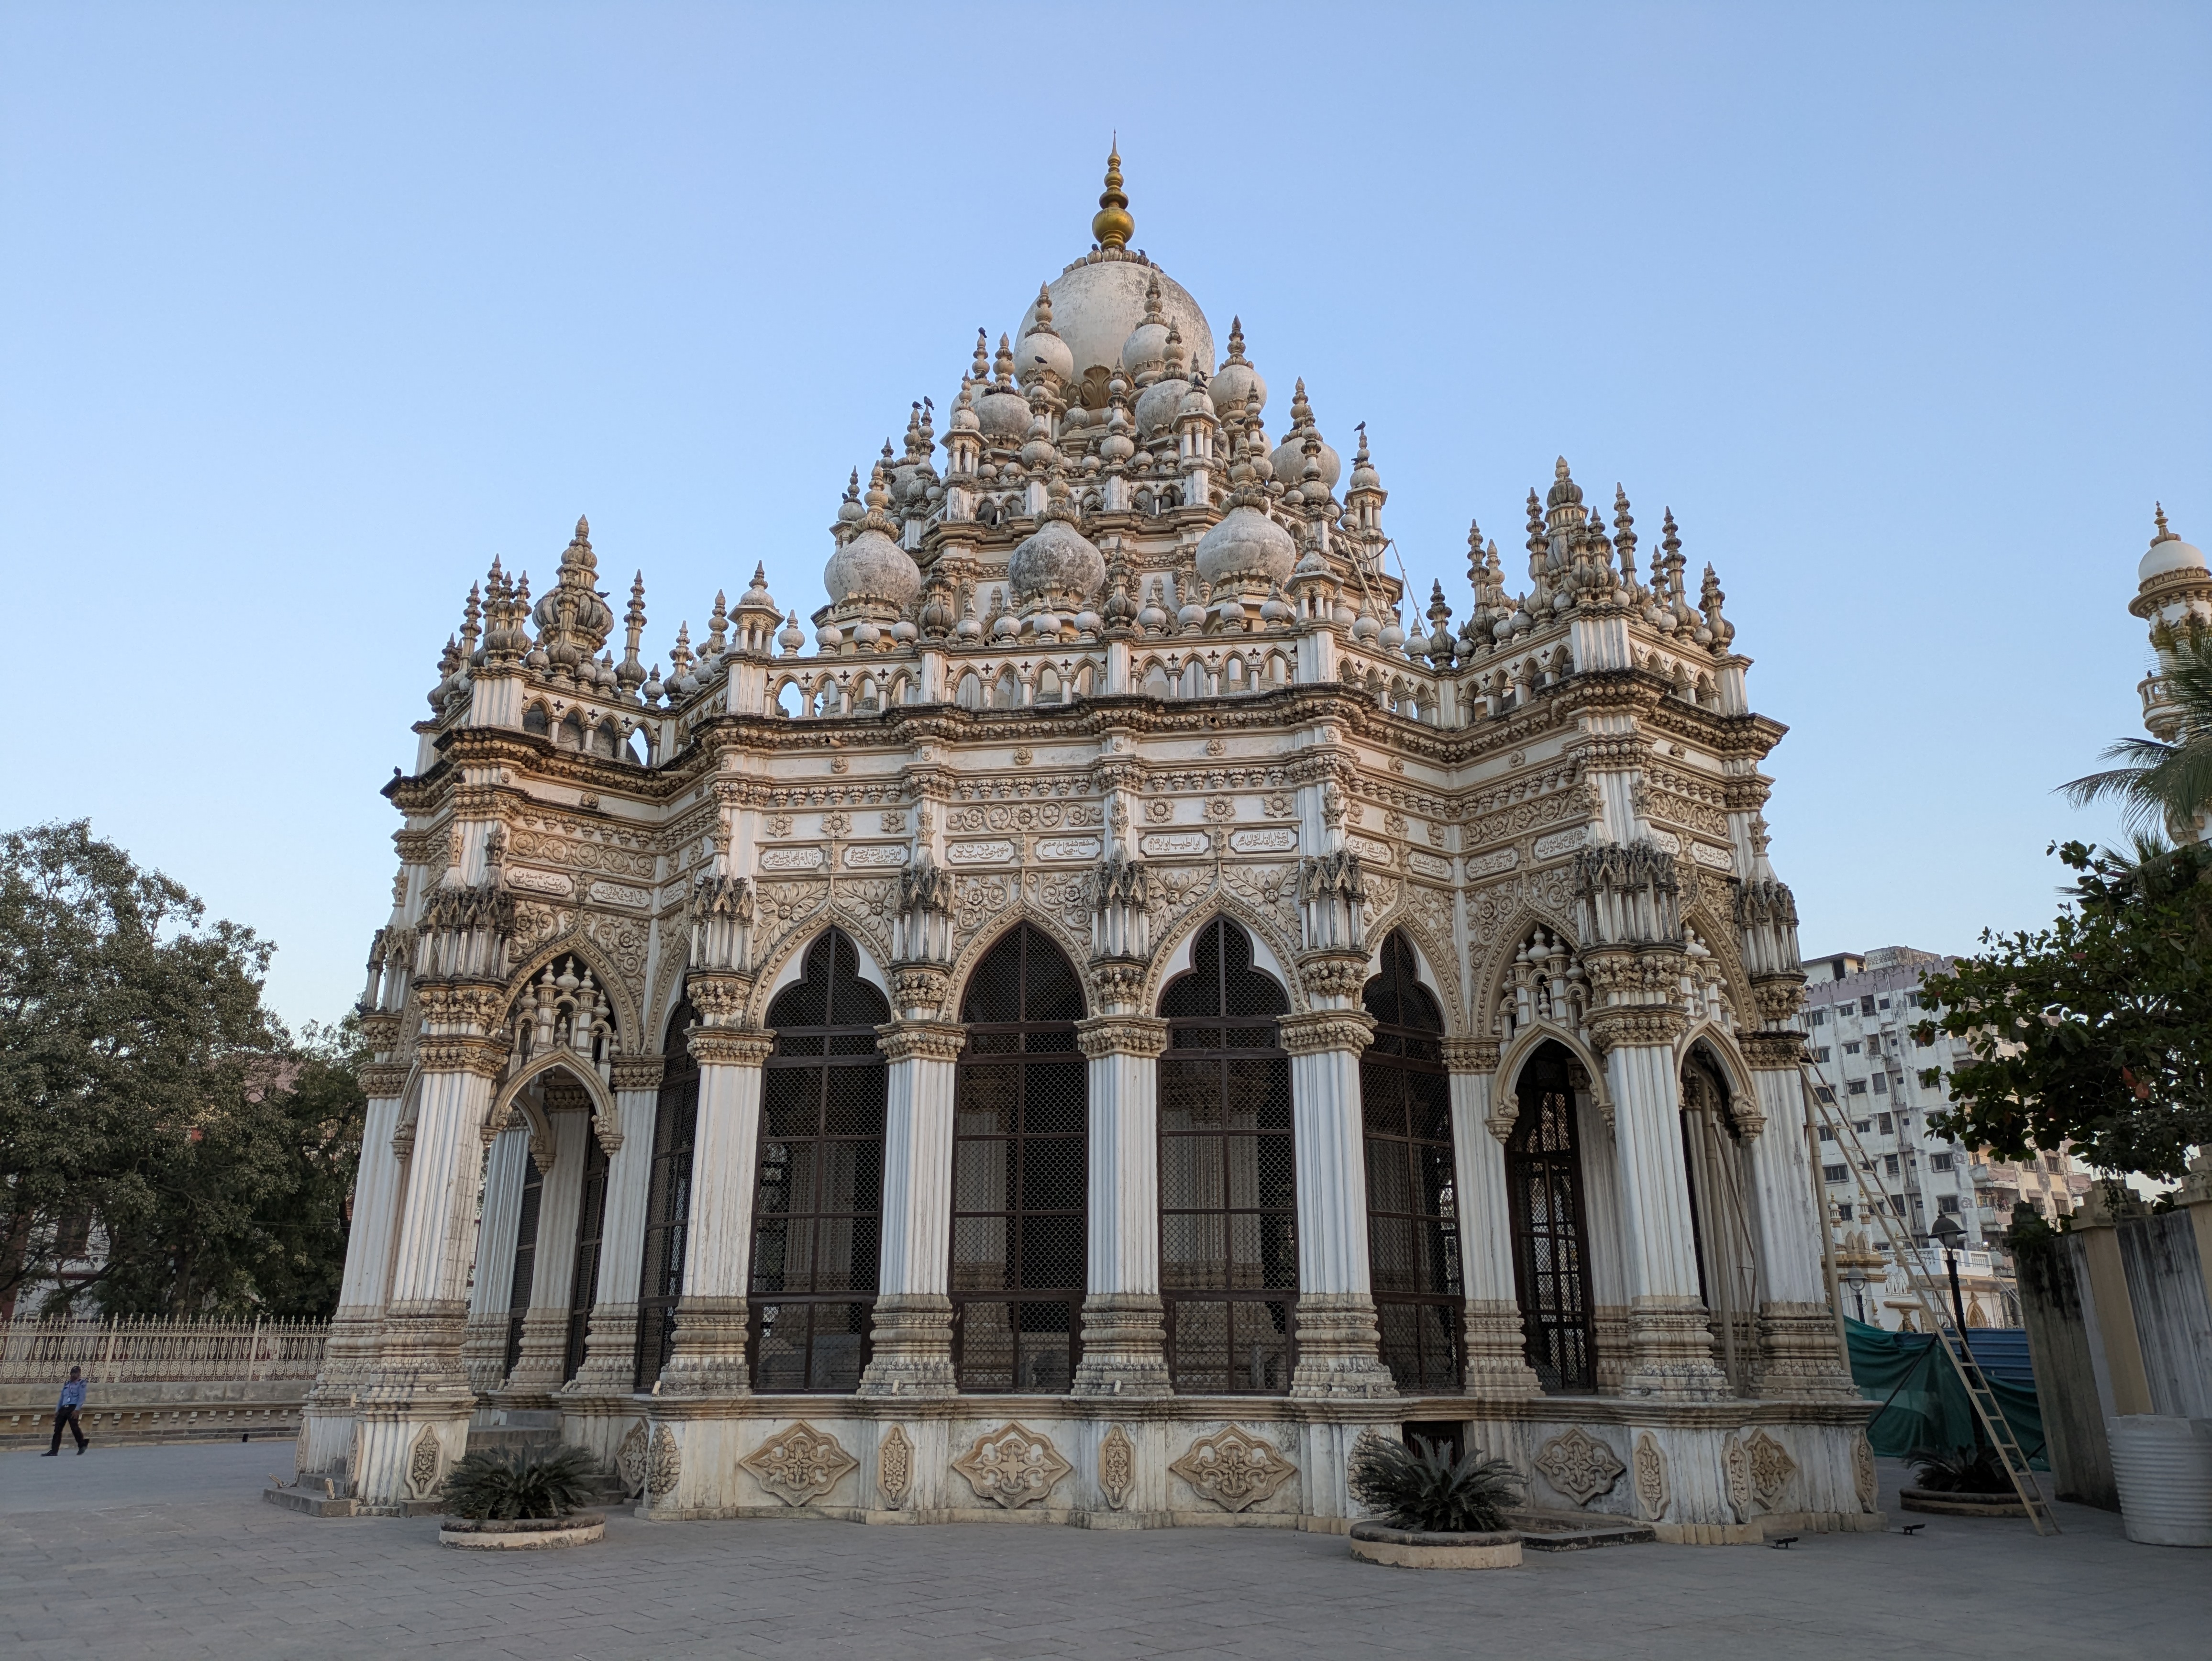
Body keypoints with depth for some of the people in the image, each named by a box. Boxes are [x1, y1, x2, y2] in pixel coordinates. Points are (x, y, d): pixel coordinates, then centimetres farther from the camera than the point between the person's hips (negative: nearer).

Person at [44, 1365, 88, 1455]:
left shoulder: (81, 1383, 3)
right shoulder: (66, 1384, 22)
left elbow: (82, 1398, -7)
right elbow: (62, 1398, 23)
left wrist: (77, 1410, -17)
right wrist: (57, 1410, 12)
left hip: (73, 1408, -6)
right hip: (63, 1408, 6)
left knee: (74, 1427, -15)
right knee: (57, 1429, 0)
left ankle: (82, 1445, -1)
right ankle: (54, 1451, 2)